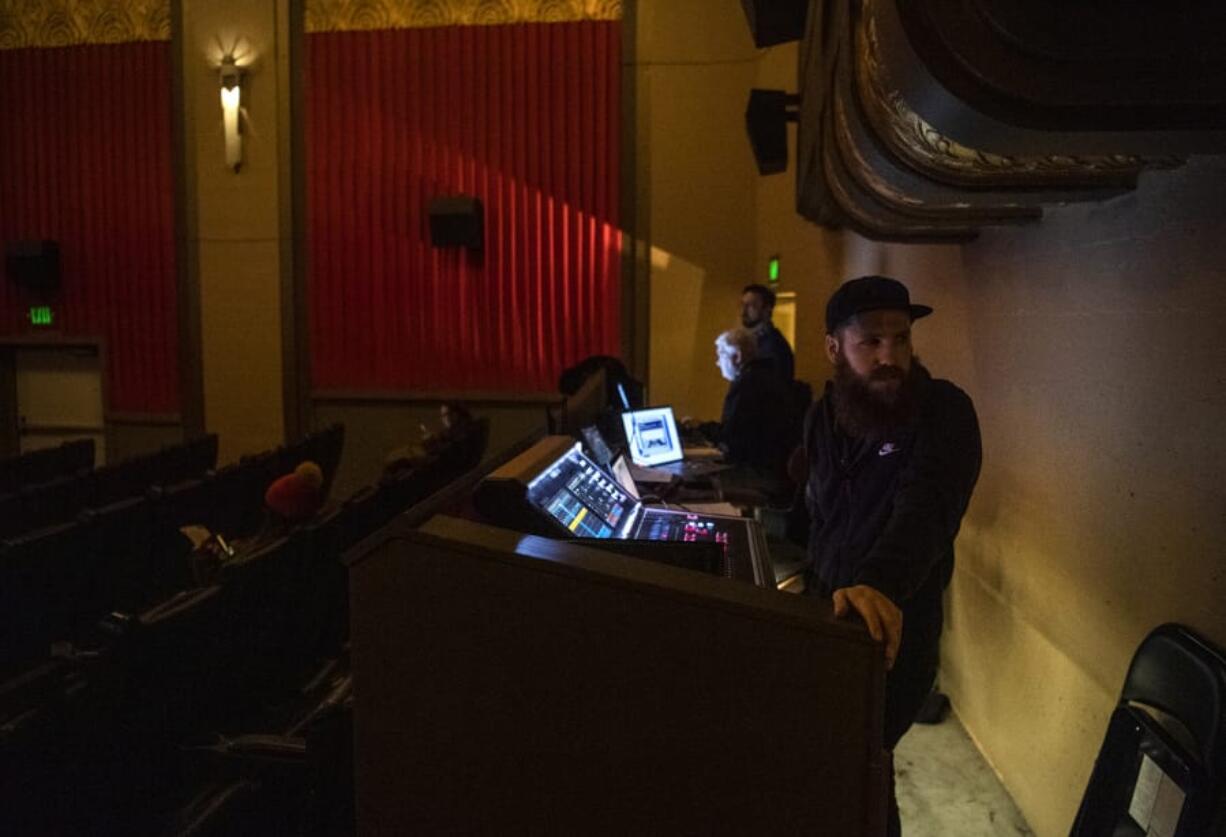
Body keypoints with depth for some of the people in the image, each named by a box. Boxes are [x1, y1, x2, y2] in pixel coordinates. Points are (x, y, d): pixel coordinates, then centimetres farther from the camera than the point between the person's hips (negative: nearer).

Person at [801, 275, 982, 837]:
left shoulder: (943, 412, -18)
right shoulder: (823, 416, 2)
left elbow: (926, 506, -37)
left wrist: (879, 582, -53)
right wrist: (808, 578, 9)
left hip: (895, 629, -6)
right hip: (826, 617, 6)